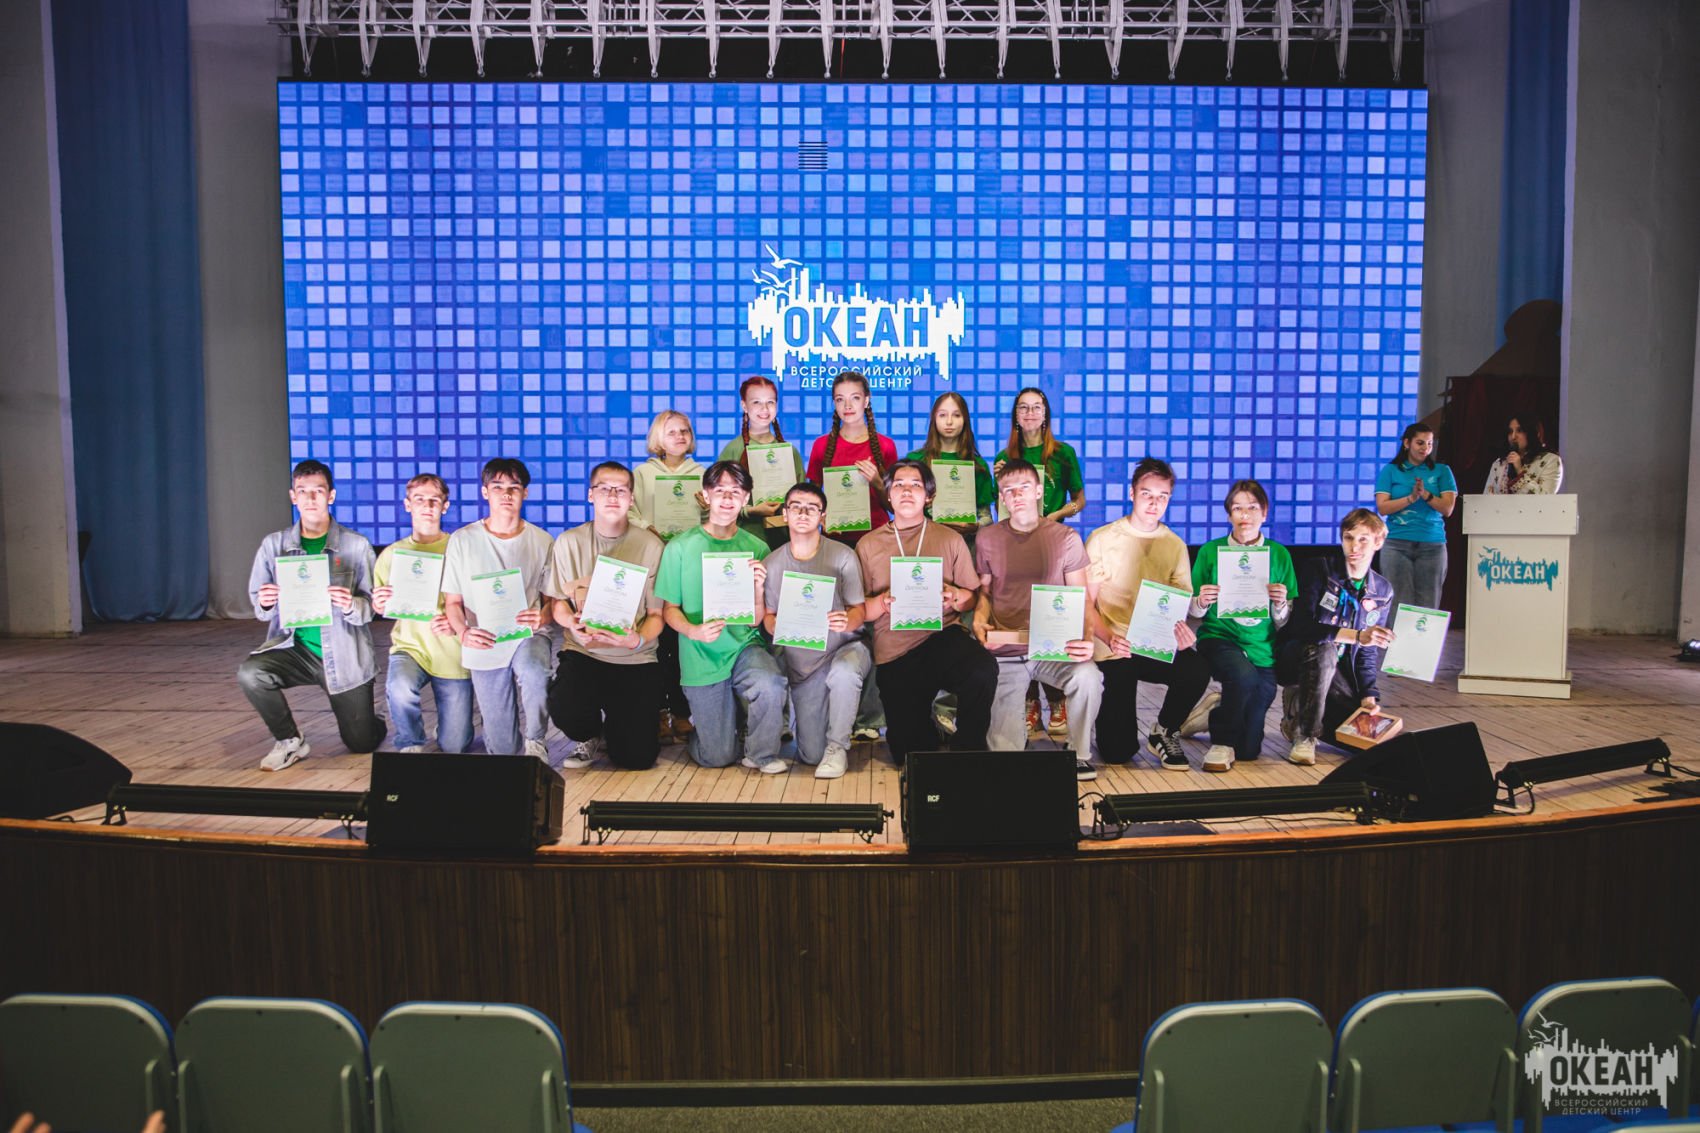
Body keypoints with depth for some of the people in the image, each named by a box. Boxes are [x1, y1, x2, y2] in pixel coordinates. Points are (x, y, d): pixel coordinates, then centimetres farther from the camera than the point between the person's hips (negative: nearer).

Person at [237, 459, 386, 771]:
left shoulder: (356, 545, -5)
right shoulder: (274, 544, 1)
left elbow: (371, 606, -7)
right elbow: (260, 609, 5)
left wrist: (351, 606, -29)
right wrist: (265, 604, -18)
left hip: (344, 656, -1)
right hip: (293, 648, 2)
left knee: (362, 744, 3)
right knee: (249, 673, -29)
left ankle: (374, 722, 43)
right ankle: (289, 742, -3)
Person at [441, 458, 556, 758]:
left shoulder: (542, 542, 3)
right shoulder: (463, 541, 1)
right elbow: (452, 601, 4)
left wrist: (542, 617, -19)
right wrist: (463, 632, -17)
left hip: (529, 636, 0)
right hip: (484, 646, 1)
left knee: (533, 675, -37)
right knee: (503, 749, 0)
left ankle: (535, 743, -11)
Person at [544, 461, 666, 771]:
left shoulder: (650, 545, -3)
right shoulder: (569, 542, 1)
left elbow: (657, 613, 0)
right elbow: (558, 602, 8)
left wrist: (639, 639, -21)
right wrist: (573, 623, -15)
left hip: (635, 659, 0)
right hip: (583, 652, 1)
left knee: (636, 757, -10)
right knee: (564, 709, -31)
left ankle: (612, 729, 30)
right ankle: (589, 737, 9)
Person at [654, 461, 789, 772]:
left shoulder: (756, 548, -2)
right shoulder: (680, 548, -7)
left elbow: (756, 620, -1)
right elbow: (669, 608, -2)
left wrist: (758, 590, -21)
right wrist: (693, 630, -22)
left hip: (744, 647, 1)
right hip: (701, 658, -1)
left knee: (770, 683, -33)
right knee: (717, 758, 1)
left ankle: (761, 755, -5)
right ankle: (698, 728, 39)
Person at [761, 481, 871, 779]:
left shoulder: (842, 556, -7)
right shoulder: (773, 563, 0)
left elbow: (858, 610, -6)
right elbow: (769, 619, 4)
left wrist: (847, 622, -30)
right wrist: (778, 626, -20)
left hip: (844, 646, -2)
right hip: (802, 663, 2)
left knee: (843, 672, -41)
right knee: (811, 756, -1)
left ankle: (837, 747, -16)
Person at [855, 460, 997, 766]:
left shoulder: (950, 539, 12)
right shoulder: (868, 545, 11)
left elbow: (973, 597, 8)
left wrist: (953, 597, -14)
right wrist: (884, 602, -15)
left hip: (943, 635, -1)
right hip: (894, 652, 1)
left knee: (983, 670, -35)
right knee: (909, 751, -5)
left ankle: (967, 751, -11)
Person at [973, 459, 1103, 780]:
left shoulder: (1066, 538, 3)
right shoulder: (987, 539, 8)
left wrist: (1086, 639, -16)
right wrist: (979, 619, -5)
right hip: (1005, 652, 1)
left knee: (1088, 676, -35)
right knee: (1006, 750, -13)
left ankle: (1079, 755, -9)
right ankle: (1012, 772, 27)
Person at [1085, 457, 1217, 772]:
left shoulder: (1175, 545, 11)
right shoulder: (1102, 540, 0)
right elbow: (1086, 603, -2)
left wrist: (1181, 625, -16)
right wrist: (1110, 638, -20)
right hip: (1115, 648, -3)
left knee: (1197, 669, -33)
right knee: (1117, 752, -11)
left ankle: (1165, 732, -3)